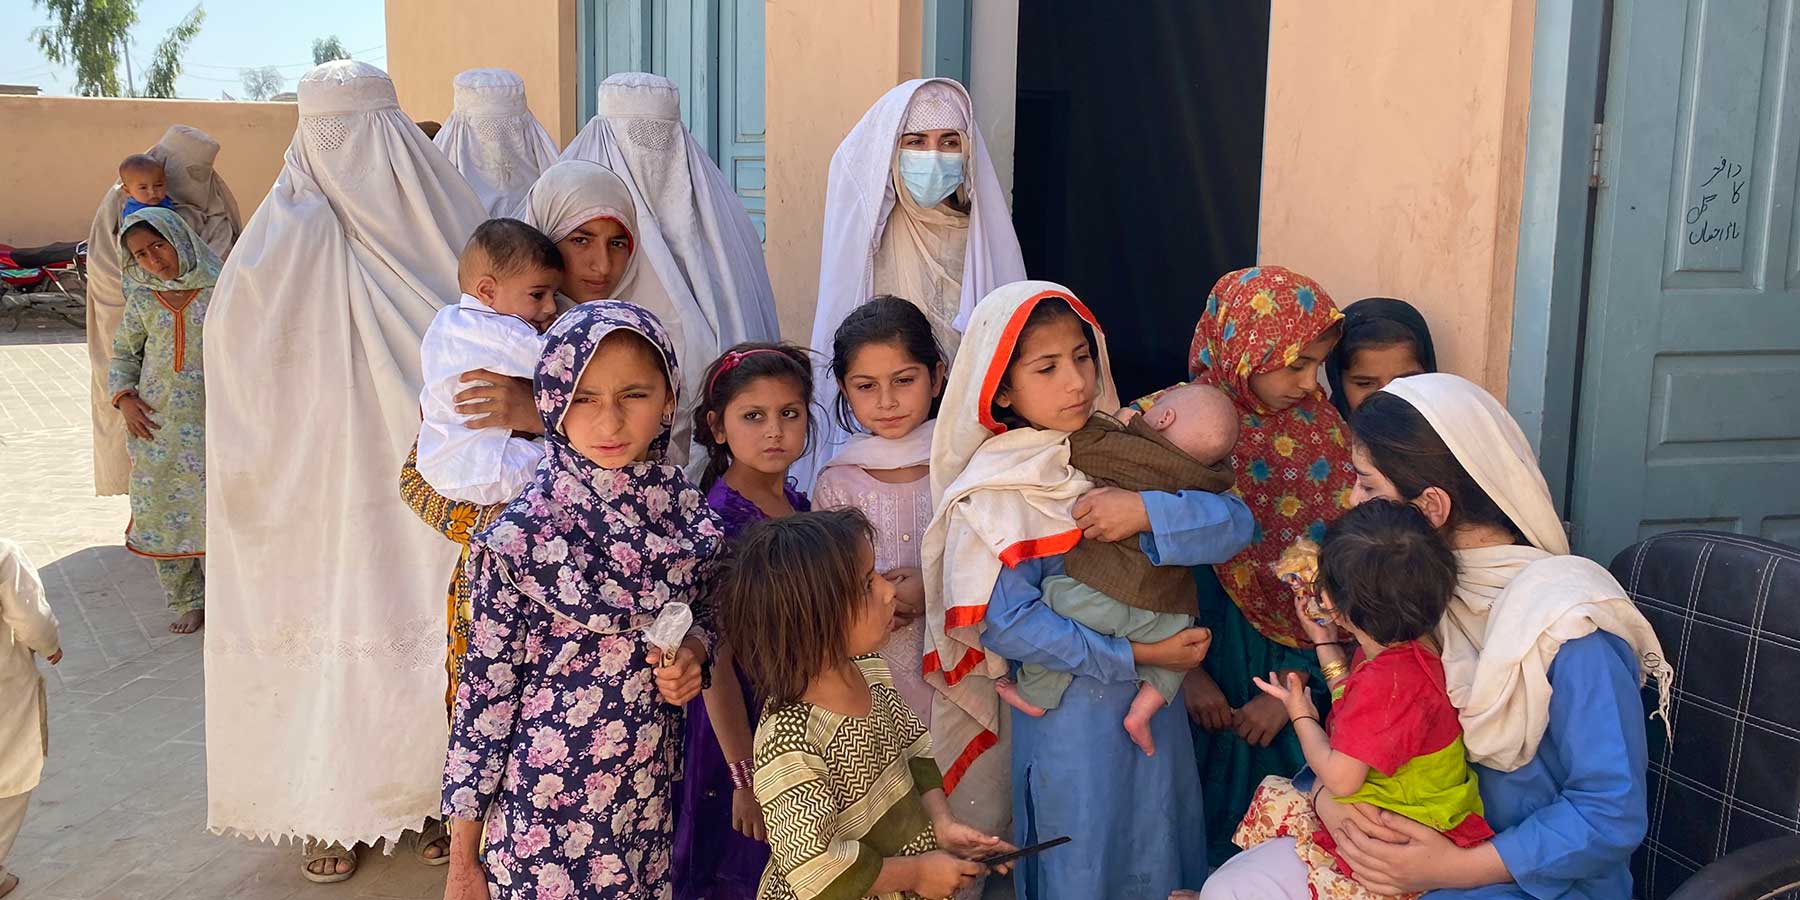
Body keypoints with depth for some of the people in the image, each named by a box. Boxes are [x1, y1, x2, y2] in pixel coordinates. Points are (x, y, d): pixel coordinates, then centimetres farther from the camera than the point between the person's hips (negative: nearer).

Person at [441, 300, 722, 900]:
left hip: (652, 803, 4)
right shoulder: (521, 536, -18)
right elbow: (486, 688, -12)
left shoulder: (686, 507, -6)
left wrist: (693, 649, -11)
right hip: (544, 817, -4)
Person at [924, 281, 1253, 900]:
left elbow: (1235, 522, -10)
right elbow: (1008, 623, -20)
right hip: (1067, 705, -4)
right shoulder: (993, 495, -14)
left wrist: (1146, 511, -28)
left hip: (1155, 695, 4)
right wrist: (1134, 656, -20)